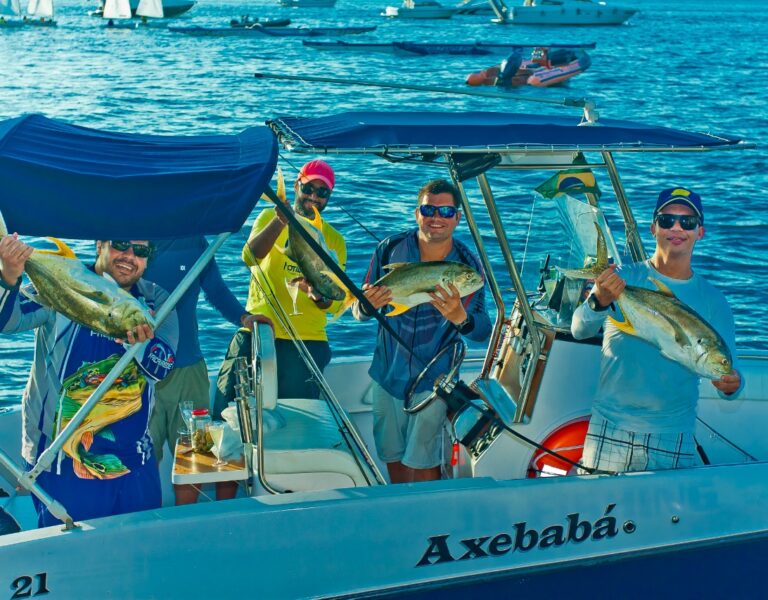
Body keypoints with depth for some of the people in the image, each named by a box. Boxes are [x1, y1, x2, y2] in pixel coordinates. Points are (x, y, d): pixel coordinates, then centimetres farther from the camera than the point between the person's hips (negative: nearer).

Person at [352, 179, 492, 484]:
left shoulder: (467, 265, -12)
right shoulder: (390, 249, -8)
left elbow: (484, 331, -15)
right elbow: (359, 312, -2)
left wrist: (459, 316, -38)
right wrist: (368, 304, -27)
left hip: (433, 381, -2)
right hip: (387, 375, 3)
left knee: (422, 462, 4)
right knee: (393, 456, 16)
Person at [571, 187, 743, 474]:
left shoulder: (713, 300, 5)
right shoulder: (623, 278, 0)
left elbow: (726, 370, 3)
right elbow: (579, 331, -14)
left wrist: (731, 384, -21)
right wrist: (599, 301, -36)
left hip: (673, 437, 1)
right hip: (611, 428, -1)